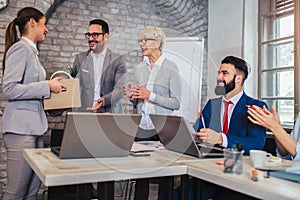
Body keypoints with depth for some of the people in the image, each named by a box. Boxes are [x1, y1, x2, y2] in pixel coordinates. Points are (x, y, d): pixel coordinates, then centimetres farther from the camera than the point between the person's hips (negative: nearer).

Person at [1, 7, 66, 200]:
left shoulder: (31, 50, 19)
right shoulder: (20, 48, -8)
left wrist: (52, 88, 13)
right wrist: (47, 87, -15)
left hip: (35, 127, 9)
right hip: (21, 128, -9)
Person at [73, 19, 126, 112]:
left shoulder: (118, 60, 3)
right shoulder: (80, 58, 11)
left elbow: (119, 89, -5)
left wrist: (104, 100, -24)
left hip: (109, 113, -2)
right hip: (84, 112, 2)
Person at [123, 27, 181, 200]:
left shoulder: (170, 68, -4)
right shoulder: (140, 68, 13)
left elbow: (176, 103, -9)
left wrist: (150, 96, -15)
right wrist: (132, 96, -1)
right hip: (142, 128, 5)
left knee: (165, 175, 1)